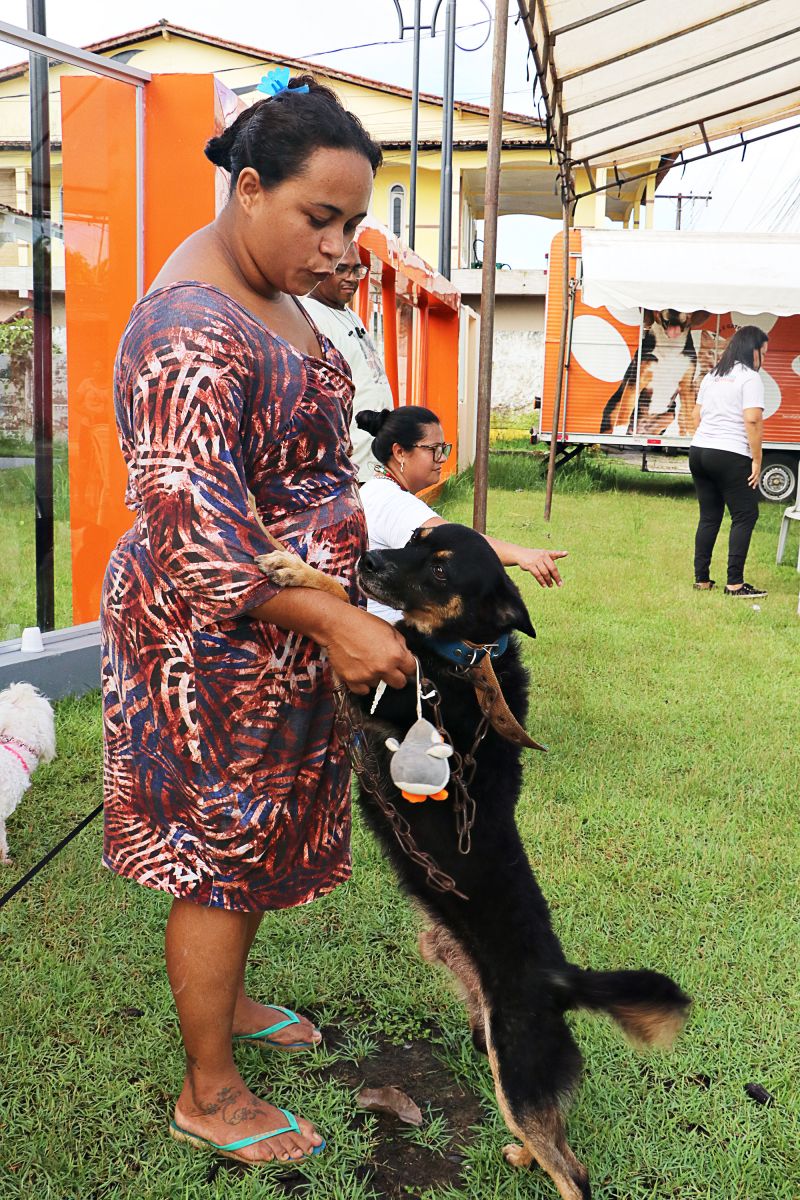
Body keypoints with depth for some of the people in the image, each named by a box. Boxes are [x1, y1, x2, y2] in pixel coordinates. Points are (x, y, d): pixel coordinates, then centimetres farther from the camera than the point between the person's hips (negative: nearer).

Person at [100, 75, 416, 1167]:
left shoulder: (269, 290, 7)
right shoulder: (191, 330, -26)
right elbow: (194, 523, -31)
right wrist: (336, 623, -34)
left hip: (283, 632, 10)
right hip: (216, 638, -9)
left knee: (257, 831, 23)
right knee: (223, 854, 6)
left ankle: (228, 1001, 47)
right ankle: (209, 1096, 27)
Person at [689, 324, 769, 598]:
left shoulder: (711, 376, 16)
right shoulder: (749, 378, -7)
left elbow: (697, 416, 21)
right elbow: (753, 421, -16)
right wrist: (756, 459, -11)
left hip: (699, 452, 8)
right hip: (731, 457, -7)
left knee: (709, 516, 13)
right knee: (745, 516, -1)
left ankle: (701, 579, 15)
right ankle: (735, 584, -5)